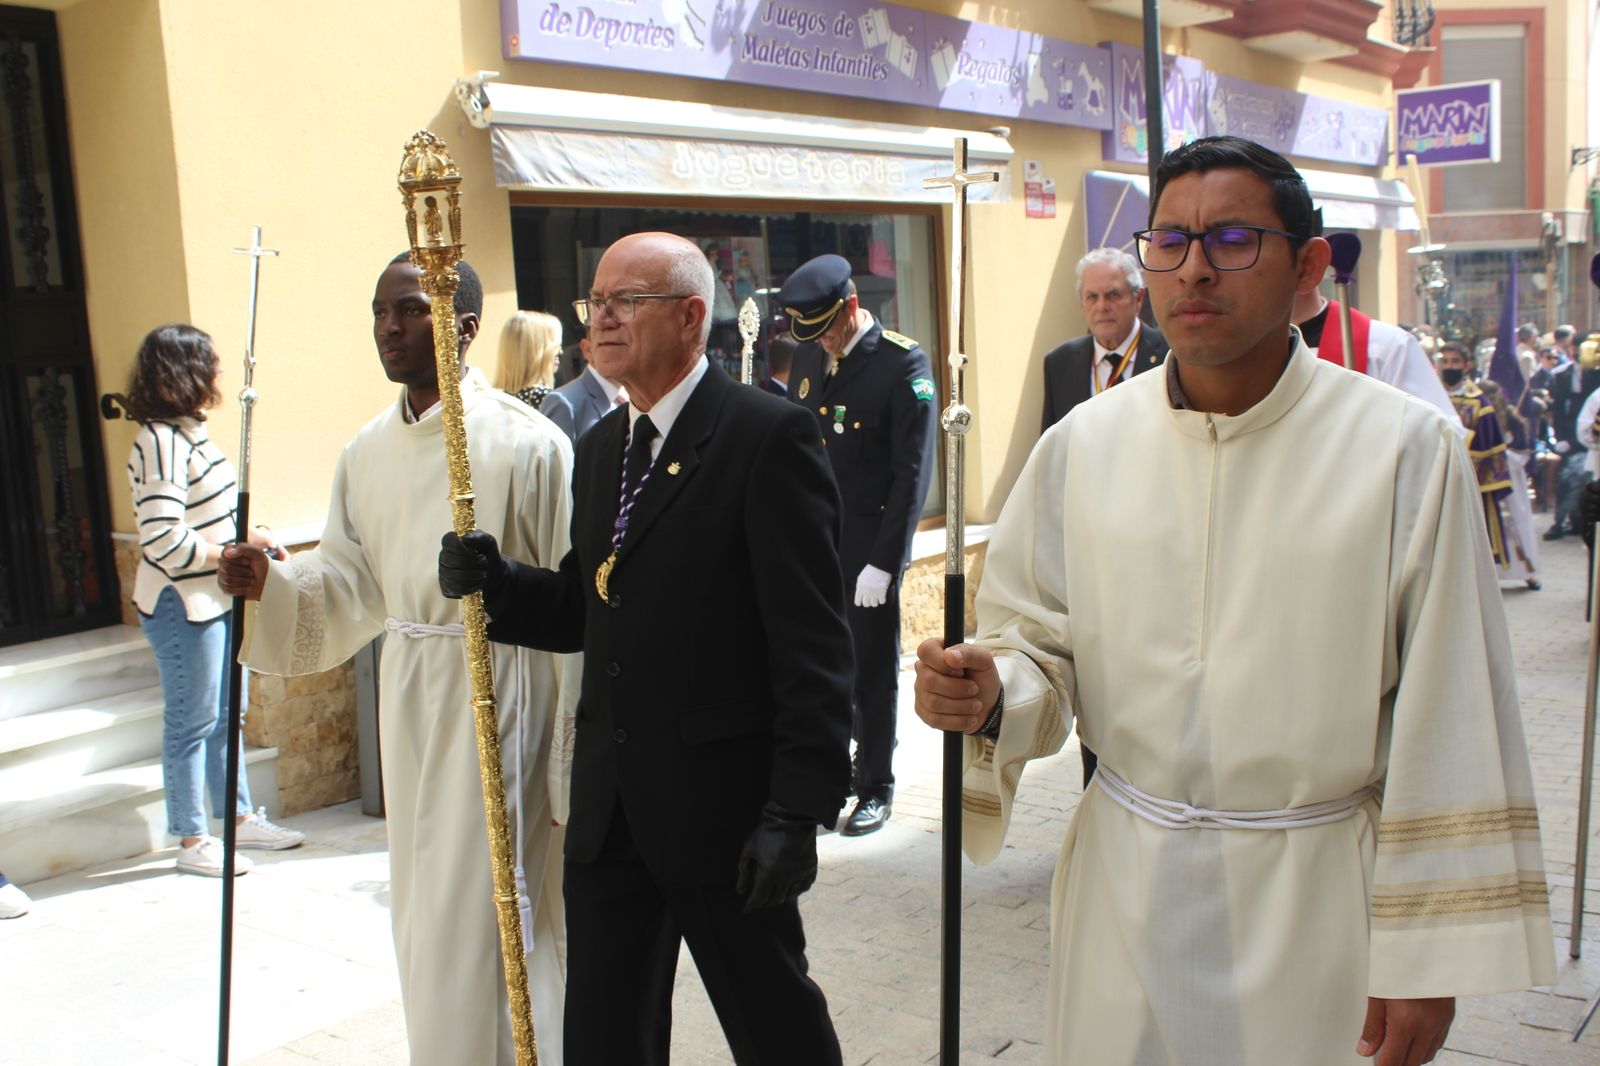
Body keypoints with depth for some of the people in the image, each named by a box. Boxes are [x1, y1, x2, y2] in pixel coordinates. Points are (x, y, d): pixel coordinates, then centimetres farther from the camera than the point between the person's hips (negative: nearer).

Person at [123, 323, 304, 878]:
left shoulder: (189, 432, 10)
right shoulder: (159, 443, -20)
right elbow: (164, 540, -26)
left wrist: (248, 534, 4)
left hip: (218, 599, 9)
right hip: (182, 605, -9)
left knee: (228, 713, 18)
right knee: (192, 723, 2)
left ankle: (238, 816, 31)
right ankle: (192, 841, 14)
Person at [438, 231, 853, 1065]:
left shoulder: (766, 437, -13)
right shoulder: (601, 446, 11)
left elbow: (812, 642, -17)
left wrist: (797, 810, -20)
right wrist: (494, 582, -4)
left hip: (722, 802, -7)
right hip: (609, 803, 7)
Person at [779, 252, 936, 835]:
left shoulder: (904, 364, -11)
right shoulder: (807, 357, 8)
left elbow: (912, 473, -13)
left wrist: (883, 563, -16)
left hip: (868, 551, -5)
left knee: (872, 673, 7)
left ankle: (876, 789, 22)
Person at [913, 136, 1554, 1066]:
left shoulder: (1405, 449, -10)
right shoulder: (1085, 444, -2)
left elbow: (1446, 726, -9)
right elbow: (1044, 643, 4)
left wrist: (1426, 955, -8)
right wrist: (991, 693, -19)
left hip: (1317, 901, -2)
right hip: (1124, 893, 3)